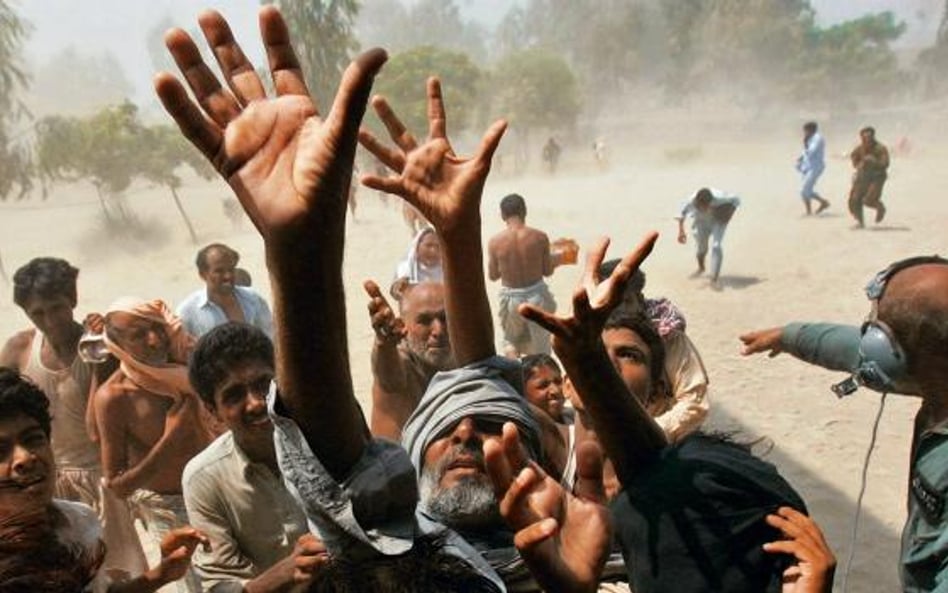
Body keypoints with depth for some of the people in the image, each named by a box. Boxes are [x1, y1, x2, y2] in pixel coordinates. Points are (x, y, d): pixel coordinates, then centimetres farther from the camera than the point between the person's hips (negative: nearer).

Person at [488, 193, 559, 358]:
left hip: (510, 297, 0)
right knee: (540, 346, 17)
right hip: (536, 294, 0)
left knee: (511, 340, 26)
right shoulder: (540, 237, -12)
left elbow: (493, 275, -2)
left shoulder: (495, 241, -12)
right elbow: (548, 271, -4)